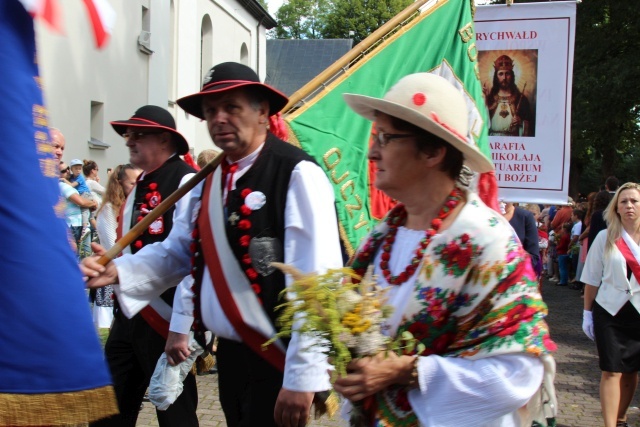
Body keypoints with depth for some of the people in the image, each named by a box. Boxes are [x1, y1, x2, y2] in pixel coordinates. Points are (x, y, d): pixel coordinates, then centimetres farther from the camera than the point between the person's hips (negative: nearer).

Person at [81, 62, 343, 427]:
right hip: (229, 353, 7)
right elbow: (181, 250, 20)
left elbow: (315, 282, -20)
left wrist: (303, 376, -20)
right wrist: (119, 272, 4)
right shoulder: (214, 179, 10)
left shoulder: (296, 174, -15)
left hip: (275, 360, -7)